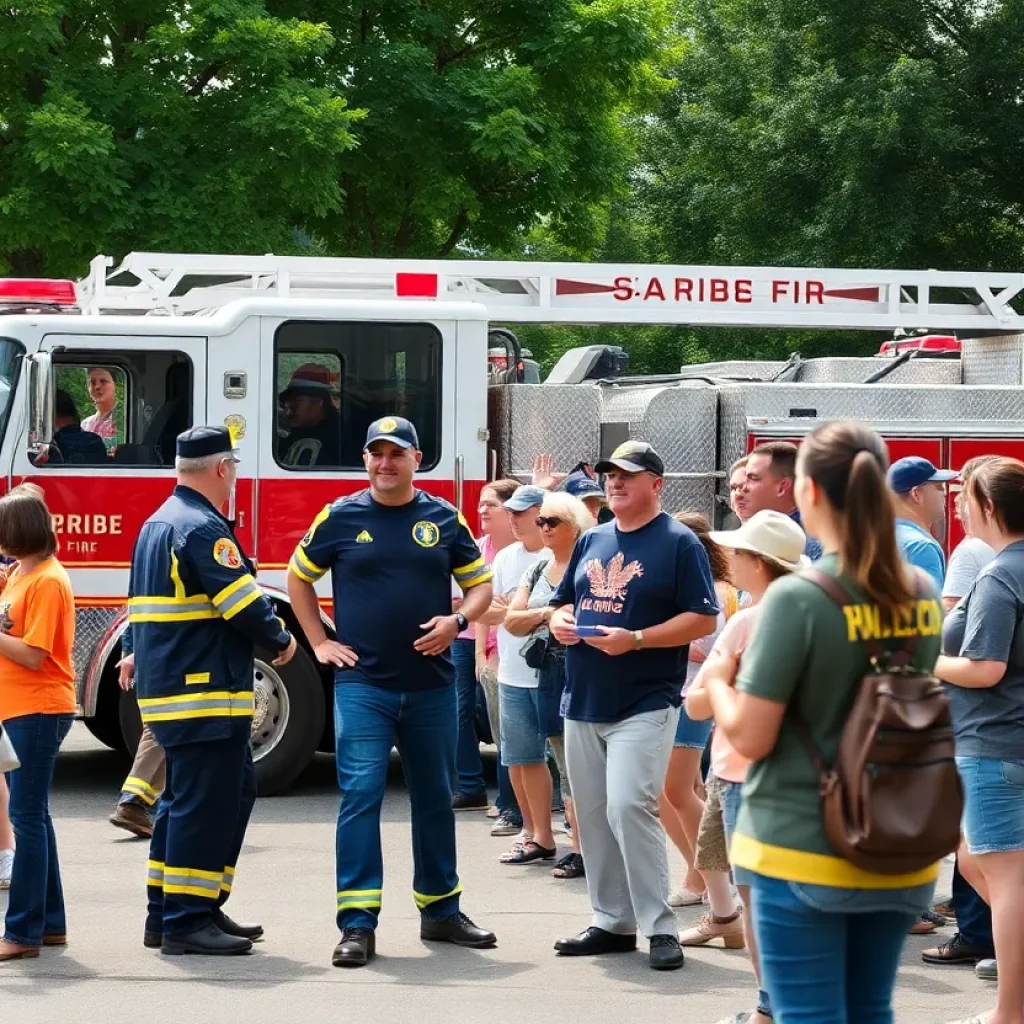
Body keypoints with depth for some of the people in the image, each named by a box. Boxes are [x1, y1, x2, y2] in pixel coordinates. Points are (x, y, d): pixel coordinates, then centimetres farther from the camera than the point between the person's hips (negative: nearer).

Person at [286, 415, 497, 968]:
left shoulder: (444, 518, 5)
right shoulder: (340, 518, 1)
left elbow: (480, 584, 11)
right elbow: (299, 578, 14)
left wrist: (457, 620, -8)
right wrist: (319, 642, 6)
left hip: (431, 685, 2)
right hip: (362, 684, -2)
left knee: (435, 798, 12)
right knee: (360, 794, -10)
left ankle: (441, 911, 25)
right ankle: (357, 923, -9)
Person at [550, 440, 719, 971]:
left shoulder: (679, 543, -5)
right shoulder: (591, 541, 15)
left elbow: (702, 619, -10)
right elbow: (561, 603, 22)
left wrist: (636, 639, -21)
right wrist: (561, 622, -2)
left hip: (644, 705, -7)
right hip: (583, 705, 7)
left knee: (629, 807, -18)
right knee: (592, 815, 9)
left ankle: (660, 926, -11)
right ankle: (612, 922, 18)